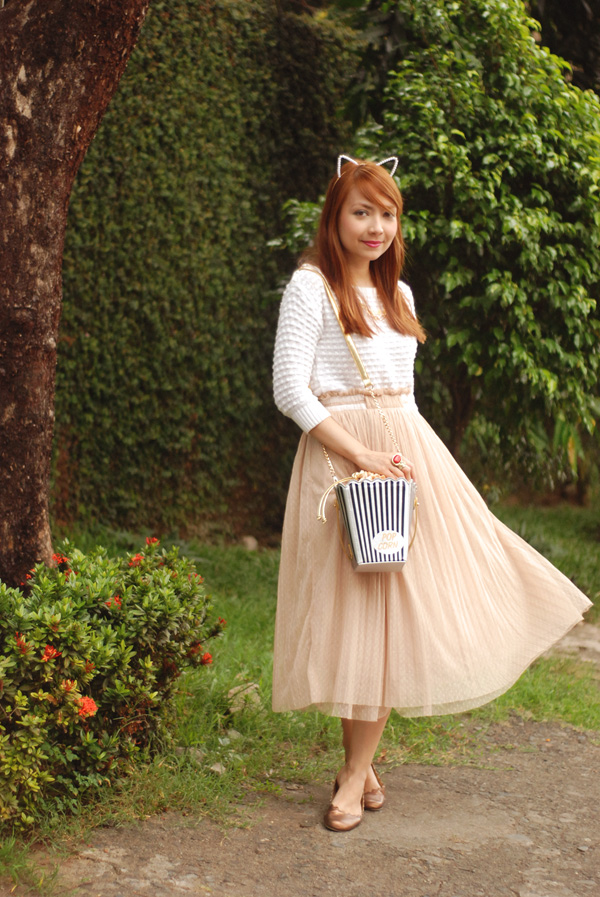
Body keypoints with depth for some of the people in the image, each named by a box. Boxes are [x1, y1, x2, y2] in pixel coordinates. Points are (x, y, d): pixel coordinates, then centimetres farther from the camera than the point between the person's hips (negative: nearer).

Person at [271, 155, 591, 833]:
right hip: (340, 453, -6)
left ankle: (357, 771, 11)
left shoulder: (398, 294, 16)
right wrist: (362, 456, -18)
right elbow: (289, 389, -13)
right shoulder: (311, 286, -5)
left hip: (408, 450, 6)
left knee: (394, 603, 3)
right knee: (354, 603, -4)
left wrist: (410, 455, 14)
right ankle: (359, 768, 8)